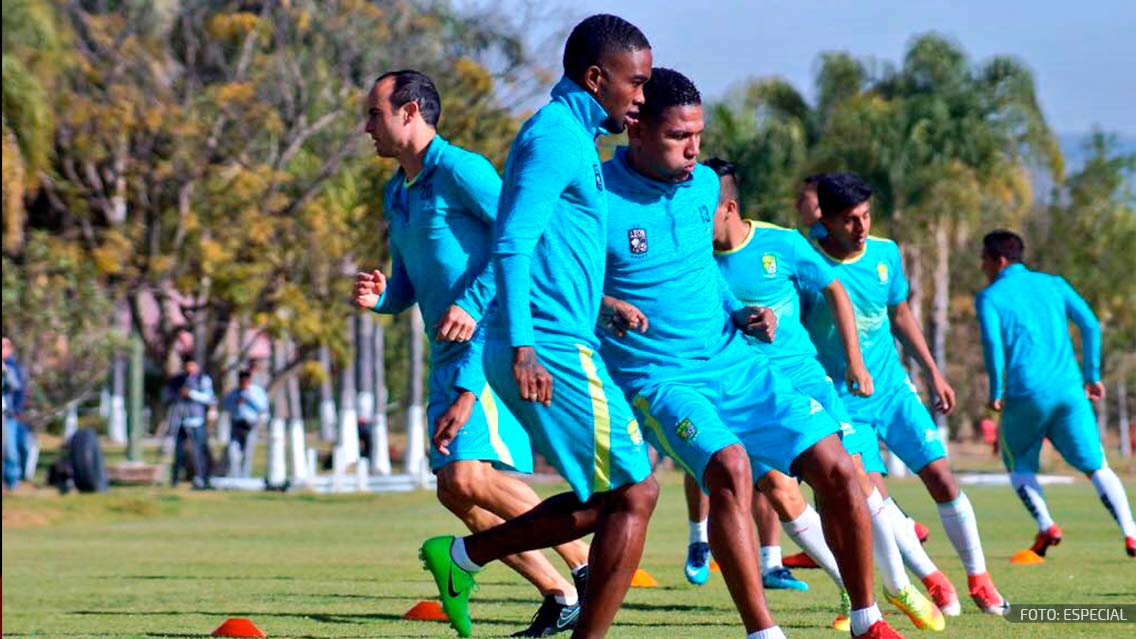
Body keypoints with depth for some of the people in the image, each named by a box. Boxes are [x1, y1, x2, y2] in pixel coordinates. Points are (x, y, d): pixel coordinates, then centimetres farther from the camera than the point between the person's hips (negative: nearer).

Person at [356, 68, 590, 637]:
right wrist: (379, 297, 3)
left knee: (469, 478, -21)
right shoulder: (396, 194, 20)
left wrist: (472, 304, -22)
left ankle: (586, 568, -11)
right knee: (455, 493, 4)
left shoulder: (459, 170, -9)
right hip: (449, 356, 10)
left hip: (491, 341, -10)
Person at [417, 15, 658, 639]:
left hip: (557, 347, 10)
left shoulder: (571, 136, 19)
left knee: (603, 501, 14)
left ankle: (463, 556, 16)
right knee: (632, 493, -6)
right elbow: (511, 243, -20)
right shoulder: (555, 136, -11)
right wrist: (522, 347, -26)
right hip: (553, 350, -10)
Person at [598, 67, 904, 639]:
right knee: (730, 468, -32)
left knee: (836, 470, -2)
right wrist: (602, 303, -24)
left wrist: (741, 314, 8)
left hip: (735, 361, 6)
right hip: (659, 378, -6)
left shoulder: (704, 185, 7)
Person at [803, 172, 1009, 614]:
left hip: (894, 389, 4)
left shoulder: (886, 254, 0)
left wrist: (934, 373, 16)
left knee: (942, 479, -2)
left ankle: (978, 578, 12)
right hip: (842, 400, -4)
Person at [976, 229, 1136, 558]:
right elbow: (1090, 325, 9)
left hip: (1026, 395, -3)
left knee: (1019, 465, 19)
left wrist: (995, 392, -4)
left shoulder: (989, 297, 4)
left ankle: (1045, 527, -1)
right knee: (1097, 467, 4)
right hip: (1069, 389, 3)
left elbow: (993, 344, -11)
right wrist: (1092, 376, 14)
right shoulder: (1052, 284, 16)